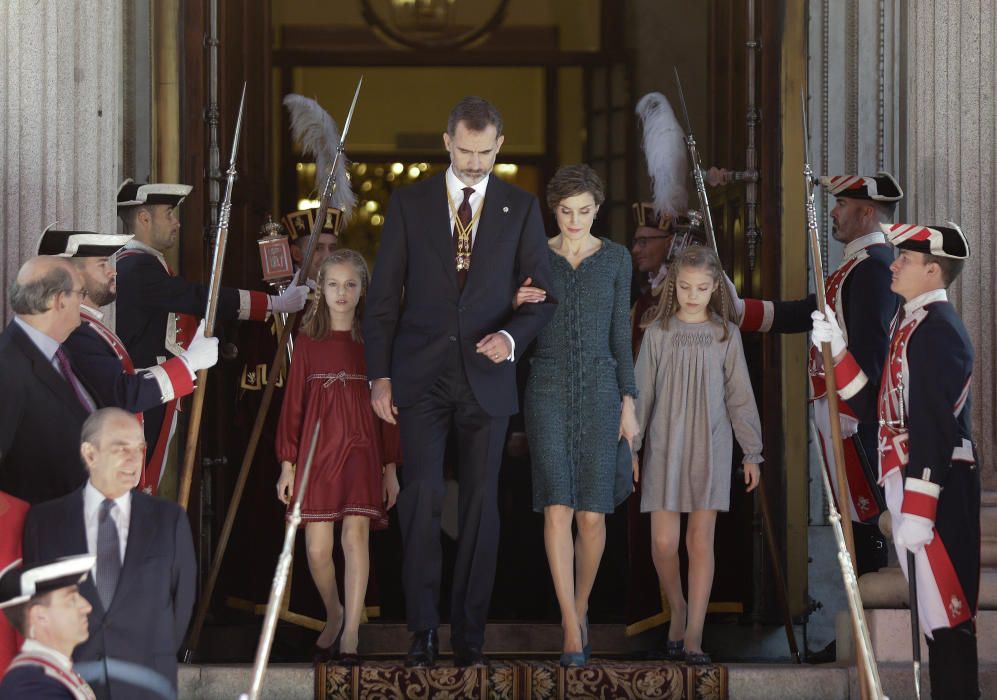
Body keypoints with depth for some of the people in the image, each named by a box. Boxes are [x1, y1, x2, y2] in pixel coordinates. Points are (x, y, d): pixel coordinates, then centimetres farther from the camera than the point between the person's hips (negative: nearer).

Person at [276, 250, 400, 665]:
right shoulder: (308, 342, 7)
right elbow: (293, 403, 8)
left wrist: (390, 467, 4)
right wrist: (287, 464, 4)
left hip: (361, 449, -1)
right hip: (316, 450, 1)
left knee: (355, 535, -13)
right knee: (317, 547, -1)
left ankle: (351, 635, -11)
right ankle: (334, 617, 24)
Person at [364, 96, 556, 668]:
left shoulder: (522, 208, 5)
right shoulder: (410, 203, 4)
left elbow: (543, 297, 4)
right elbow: (384, 296, 4)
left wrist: (512, 336, -16)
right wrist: (380, 376, -1)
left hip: (485, 376, 1)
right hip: (421, 377, -1)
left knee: (482, 503, 2)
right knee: (423, 494, -11)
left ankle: (470, 634, 10)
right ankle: (424, 628, -1)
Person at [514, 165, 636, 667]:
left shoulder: (616, 259, 5)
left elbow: (620, 334, 5)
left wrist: (629, 404, 0)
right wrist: (517, 305, -16)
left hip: (599, 393, 1)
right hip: (547, 392, -1)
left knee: (592, 516, -1)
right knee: (557, 509, -14)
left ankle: (579, 610, 25)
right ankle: (572, 632, -14)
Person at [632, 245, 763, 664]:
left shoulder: (726, 335, 2)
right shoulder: (658, 332, 1)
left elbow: (739, 396, 6)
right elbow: (641, 393, 4)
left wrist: (751, 452, 5)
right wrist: (629, 448, 2)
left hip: (710, 448, 0)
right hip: (664, 446, 0)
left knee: (701, 539, -2)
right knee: (663, 542, -4)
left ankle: (694, 635, 1)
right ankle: (677, 613, 21)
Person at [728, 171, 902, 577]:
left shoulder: (873, 265, -16)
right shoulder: (859, 264, 18)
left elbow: (869, 348, -23)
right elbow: (806, 314, 18)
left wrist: (848, 412, -24)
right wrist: (739, 310, 11)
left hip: (853, 414, -11)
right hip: (840, 409, 11)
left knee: (863, 518, -6)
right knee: (859, 516, 14)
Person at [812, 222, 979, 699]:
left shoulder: (936, 329, -15)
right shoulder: (913, 324, 17)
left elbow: (933, 427, -21)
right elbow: (876, 408, 18)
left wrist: (917, 512, -24)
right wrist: (838, 351, 9)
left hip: (934, 490, -10)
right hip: (913, 485, 10)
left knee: (945, 616, -7)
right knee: (937, 611, 13)